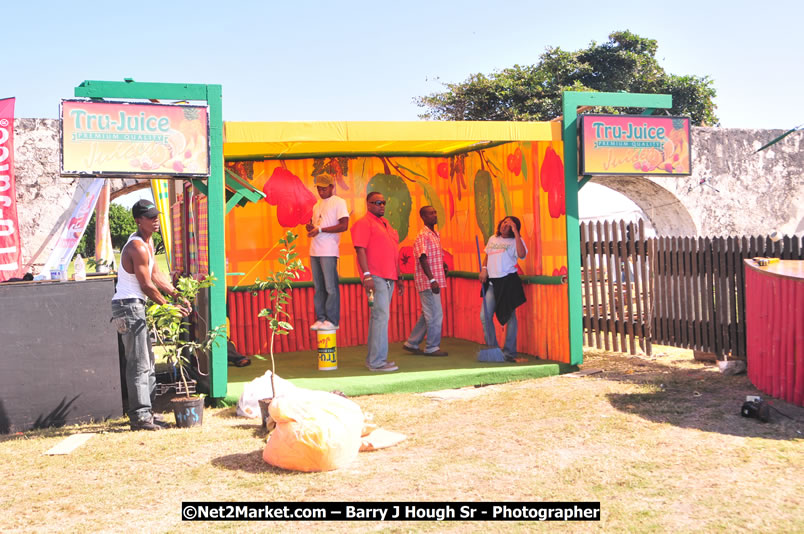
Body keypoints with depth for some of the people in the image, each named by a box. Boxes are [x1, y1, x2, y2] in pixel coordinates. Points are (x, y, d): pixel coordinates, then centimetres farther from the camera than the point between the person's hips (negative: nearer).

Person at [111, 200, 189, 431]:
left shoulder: (148, 242, 14)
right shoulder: (137, 247, -18)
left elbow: (156, 275, 16)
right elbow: (147, 285, -16)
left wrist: (178, 295, 6)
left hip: (136, 306, 11)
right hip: (128, 306, -11)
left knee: (147, 362, 14)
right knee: (139, 363, -10)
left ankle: (146, 412, 20)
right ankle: (140, 416, -7)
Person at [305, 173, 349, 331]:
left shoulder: (339, 202, -3)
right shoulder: (317, 205, 20)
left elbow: (343, 226, -12)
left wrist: (320, 230, -15)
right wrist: (310, 227, 3)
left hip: (329, 251, -7)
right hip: (314, 251, 7)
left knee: (331, 287, -6)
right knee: (319, 287, 9)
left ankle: (332, 321, -2)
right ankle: (321, 318, 14)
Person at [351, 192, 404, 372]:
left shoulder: (385, 223, 21)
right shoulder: (364, 223, -6)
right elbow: (360, 249, -15)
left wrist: (398, 278, 23)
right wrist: (367, 275, -24)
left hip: (388, 278, 9)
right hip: (375, 277, -9)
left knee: (378, 316, 12)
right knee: (381, 316, -13)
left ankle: (372, 358, 18)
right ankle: (377, 361, -11)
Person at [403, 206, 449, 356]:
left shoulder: (436, 235, 15)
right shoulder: (422, 236, -13)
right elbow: (423, 260, -20)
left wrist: (443, 265, 11)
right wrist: (432, 280, -25)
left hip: (434, 281, 9)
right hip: (427, 281, -9)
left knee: (428, 315, 14)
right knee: (435, 315, -4)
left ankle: (411, 343, 23)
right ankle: (432, 348, 7)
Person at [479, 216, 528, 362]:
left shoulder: (515, 241, -1)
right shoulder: (493, 239, 16)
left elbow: (521, 254, -21)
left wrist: (515, 232, -19)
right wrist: (484, 269, 8)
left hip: (508, 281, -5)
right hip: (492, 282, 5)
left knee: (510, 317, 1)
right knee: (485, 316, 0)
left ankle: (509, 352, 8)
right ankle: (492, 349, 12)